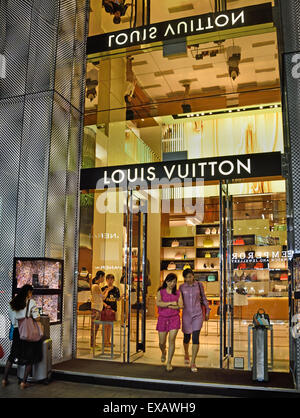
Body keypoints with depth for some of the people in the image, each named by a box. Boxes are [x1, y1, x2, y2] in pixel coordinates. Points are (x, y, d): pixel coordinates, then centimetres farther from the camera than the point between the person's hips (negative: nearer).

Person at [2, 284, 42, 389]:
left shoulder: (13, 303, 5)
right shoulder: (31, 302, -11)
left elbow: (11, 318, 12)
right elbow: (36, 318, -16)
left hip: (17, 332, 5)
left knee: (12, 355, 19)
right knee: (30, 358, 7)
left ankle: (5, 379, 24)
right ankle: (23, 382, 6)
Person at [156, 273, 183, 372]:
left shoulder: (178, 293, 6)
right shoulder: (160, 292, 4)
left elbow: (181, 305, -7)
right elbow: (158, 303, -13)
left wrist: (166, 306, -11)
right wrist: (171, 303, -16)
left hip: (174, 318, 0)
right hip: (162, 318, 1)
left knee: (172, 340, -10)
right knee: (162, 342, 6)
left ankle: (169, 363, 4)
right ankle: (163, 352, 41)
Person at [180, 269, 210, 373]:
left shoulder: (199, 285, -1)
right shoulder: (182, 287, -1)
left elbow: (203, 298, 10)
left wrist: (207, 312, 13)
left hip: (198, 314, -1)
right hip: (186, 315, 1)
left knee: (196, 338, -11)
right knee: (187, 337, 13)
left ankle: (193, 363, -1)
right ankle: (186, 354, 44)